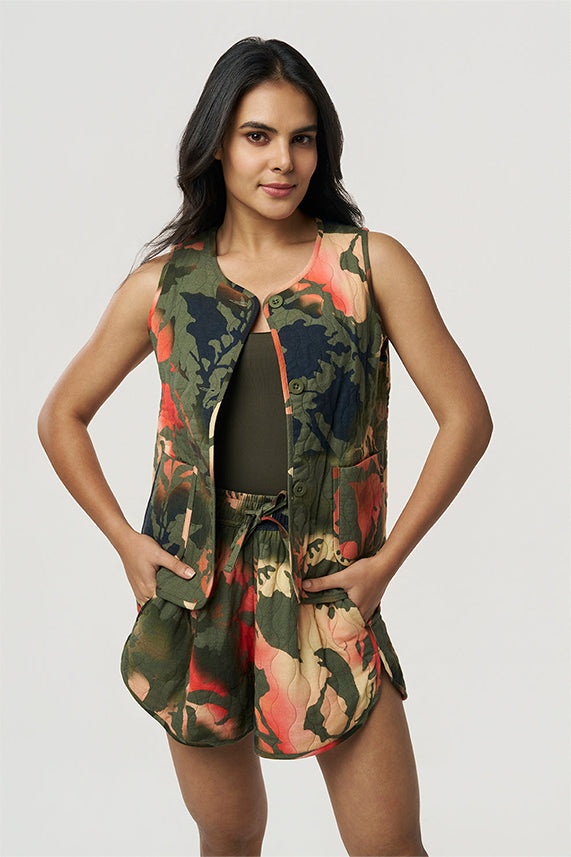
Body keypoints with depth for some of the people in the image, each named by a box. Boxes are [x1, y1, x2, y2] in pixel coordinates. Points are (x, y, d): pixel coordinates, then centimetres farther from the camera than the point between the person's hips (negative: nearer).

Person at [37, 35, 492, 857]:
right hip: (198, 593, 2)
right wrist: (125, 540, 2)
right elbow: (62, 418, 13)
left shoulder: (372, 264, -2)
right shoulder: (163, 285, 3)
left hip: (329, 596, -1)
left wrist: (386, 560, -4)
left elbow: (465, 415, -1)